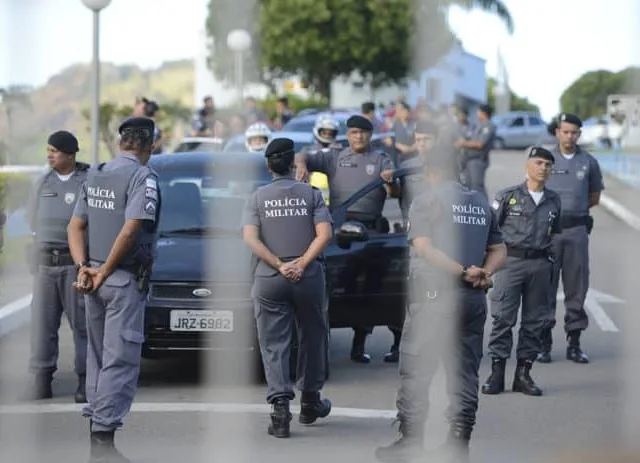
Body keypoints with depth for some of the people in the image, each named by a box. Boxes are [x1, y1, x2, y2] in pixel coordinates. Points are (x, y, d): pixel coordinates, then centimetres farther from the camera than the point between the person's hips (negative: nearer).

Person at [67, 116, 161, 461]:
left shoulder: (94, 175, 11)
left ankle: (95, 420, 20)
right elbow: (131, 229, -21)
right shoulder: (143, 176, -12)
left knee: (98, 355, 16)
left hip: (93, 280, 7)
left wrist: (83, 265, -2)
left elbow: (76, 226, 8)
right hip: (124, 279, -7)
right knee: (120, 359, -5)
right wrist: (105, 271, -13)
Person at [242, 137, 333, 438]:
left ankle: (280, 406, -11)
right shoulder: (311, 194, 2)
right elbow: (324, 234, -9)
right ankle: (310, 402, 25)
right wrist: (302, 264, -11)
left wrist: (279, 265, -9)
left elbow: (250, 238, -7)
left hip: (269, 279, 0)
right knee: (313, 338, 17)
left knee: (274, 345, 1)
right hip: (308, 278, 0)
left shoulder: (258, 198, 4)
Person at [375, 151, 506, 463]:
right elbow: (499, 250, 13)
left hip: (433, 295, -5)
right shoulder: (481, 204, 14)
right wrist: (484, 273, -4)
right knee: (464, 372, 9)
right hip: (474, 298, 5)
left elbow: (423, 247, -15)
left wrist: (463, 271, -15)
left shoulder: (426, 201, -3)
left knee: (416, 371, 2)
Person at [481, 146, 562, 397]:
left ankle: (523, 374, 12)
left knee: (534, 321, 5)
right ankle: (497, 373, -4)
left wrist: (550, 254, 11)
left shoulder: (553, 200, 12)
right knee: (503, 318, -7)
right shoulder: (508, 196, 0)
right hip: (511, 261, -4)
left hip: (540, 264, 4)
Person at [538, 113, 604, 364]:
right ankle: (543, 342, 3)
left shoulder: (589, 162, 8)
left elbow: (594, 197, 16)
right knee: (546, 286, -1)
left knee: (577, 287, 4)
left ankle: (574, 343, 10)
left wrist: (573, 209, 6)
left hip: (577, 230, 1)